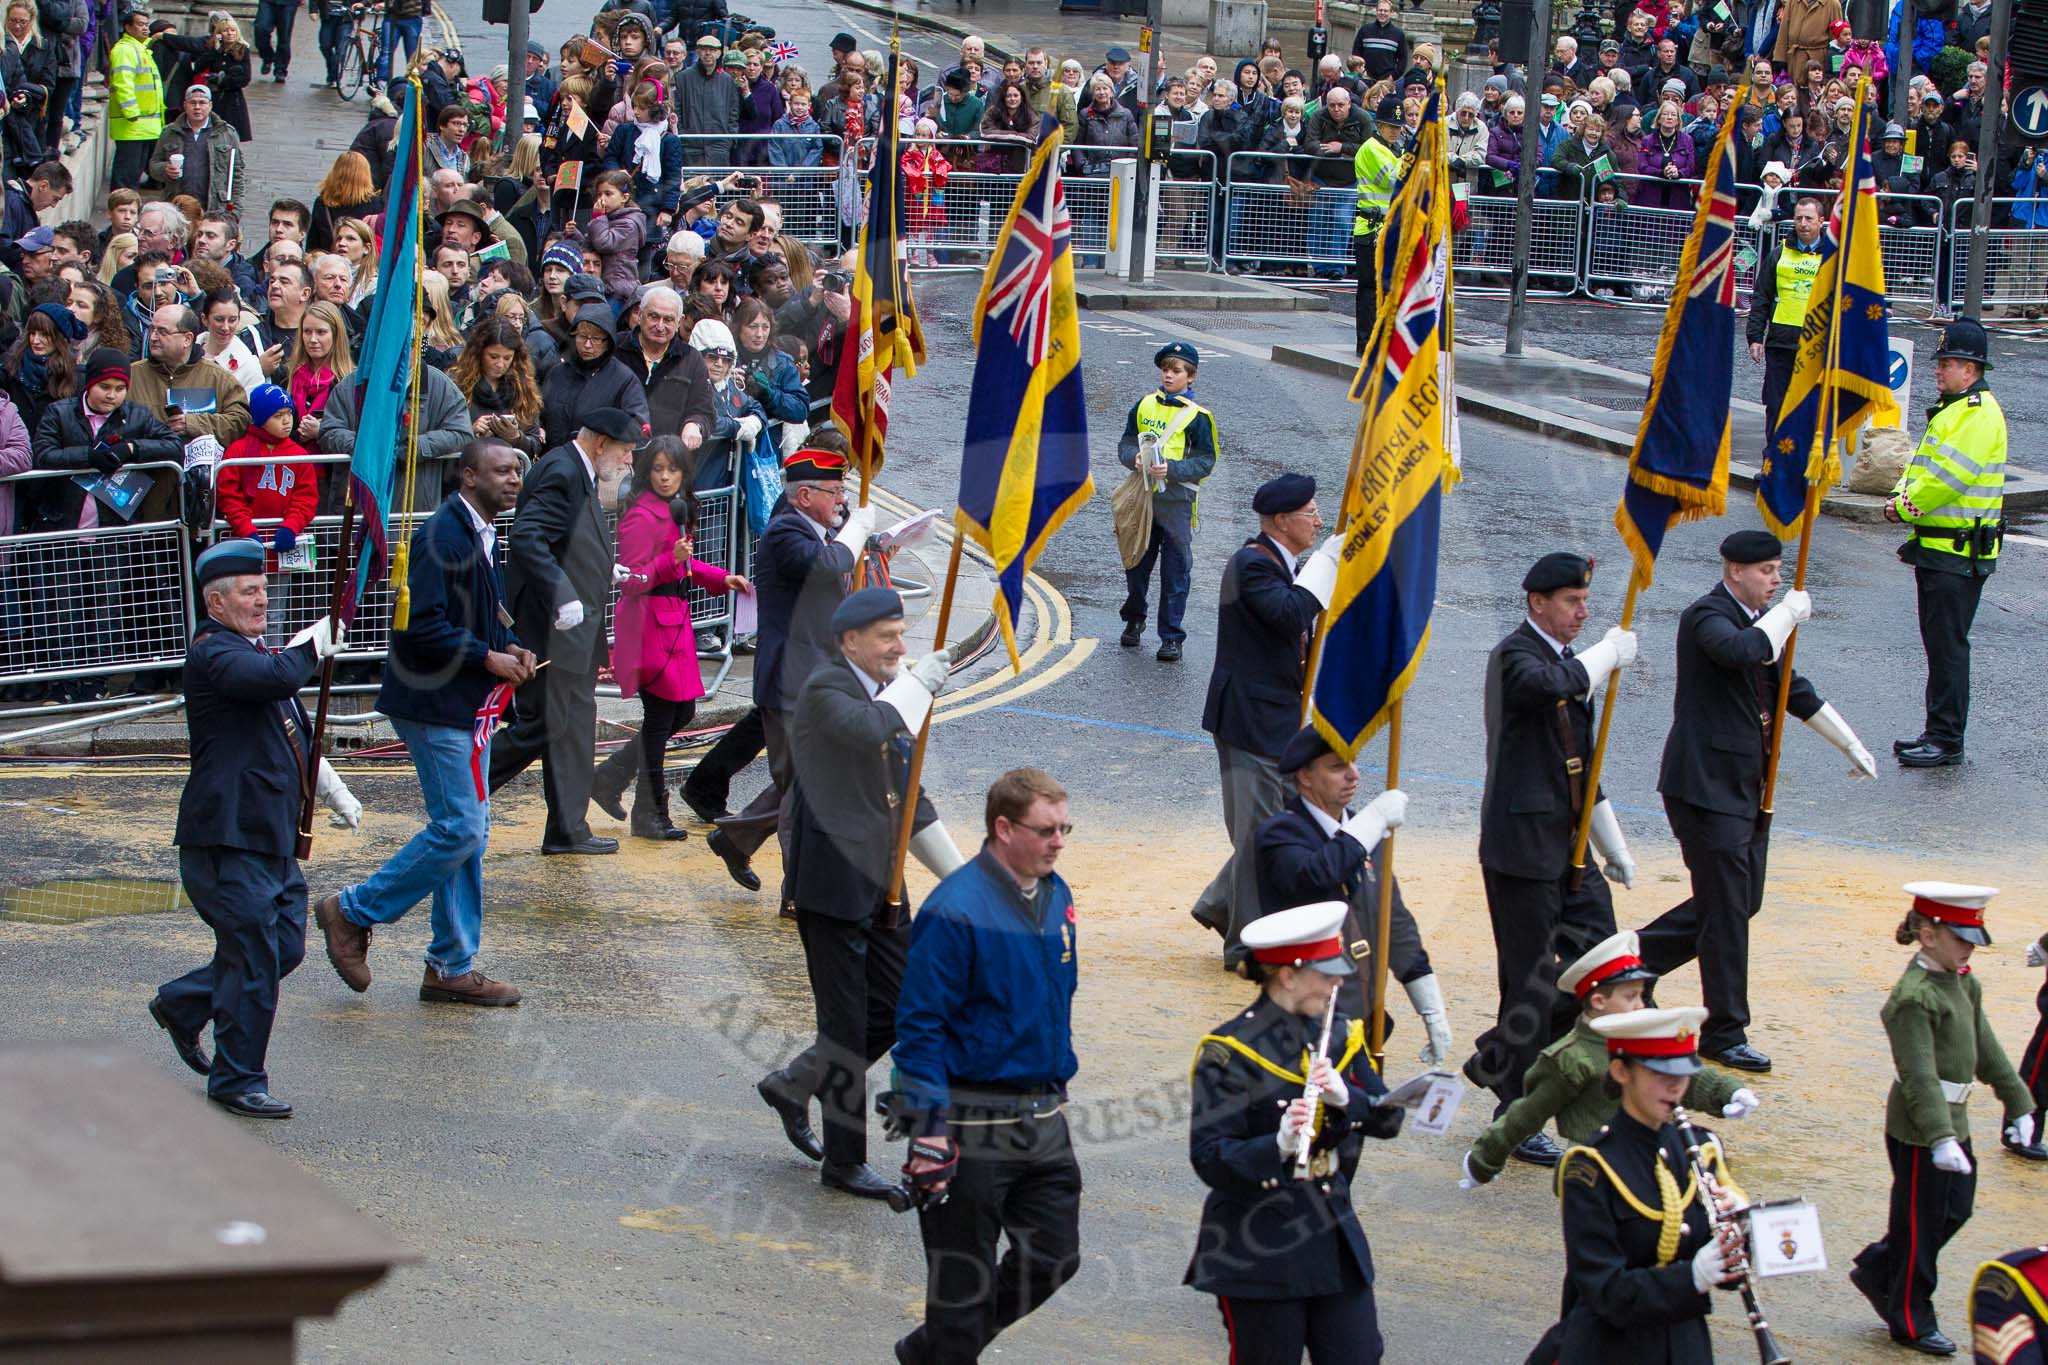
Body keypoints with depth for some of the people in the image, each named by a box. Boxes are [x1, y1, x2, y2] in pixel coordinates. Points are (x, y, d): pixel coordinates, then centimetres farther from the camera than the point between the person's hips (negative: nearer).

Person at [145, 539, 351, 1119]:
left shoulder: (250, 650, 19)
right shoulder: (213, 653, -13)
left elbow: (299, 733, 32)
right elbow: (278, 678, -34)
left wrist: (333, 790, 28)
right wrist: (317, 642, -16)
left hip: (273, 836, 10)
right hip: (228, 838, -10)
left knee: (286, 946, 13)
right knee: (256, 959, -6)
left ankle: (183, 1005, 31)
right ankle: (237, 1081, 6)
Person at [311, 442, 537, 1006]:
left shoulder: (484, 537, 13)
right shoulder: (442, 536, -18)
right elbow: (421, 623, -23)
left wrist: (511, 647, 5)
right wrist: (488, 658, -19)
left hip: (467, 704, 10)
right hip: (433, 705, -10)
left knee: (468, 832, 10)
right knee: (459, 827, -10)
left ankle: (452, 969, 16)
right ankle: (353, 912, 5)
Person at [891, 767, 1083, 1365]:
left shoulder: (1056, 897, 7)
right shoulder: (955, 911, -17)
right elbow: (920, 1024, -16)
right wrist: (928, 1130, -20)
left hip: (1043, 1118, 8)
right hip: (973, 1125, -8)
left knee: (1054, 1259, 11)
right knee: (964, 1273, 2)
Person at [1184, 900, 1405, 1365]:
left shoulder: (1340, 1034, 6)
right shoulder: (1230, 1052, -14)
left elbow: (1388, 1118, 2)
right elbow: (1210, 1159, -19)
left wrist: (1345, 1096, -18)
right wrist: (1278, 1145, -36)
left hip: (1335, 1240, 6)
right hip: (1259, 1253, -6)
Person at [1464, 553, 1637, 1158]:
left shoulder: (1570, 664, 17)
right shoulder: (1515, 656, -11)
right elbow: (1553, 687, -37)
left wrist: (1614, 846, 22)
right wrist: (1610, 652, -20)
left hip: (1569, 846, 9)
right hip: (1522, 843, -9)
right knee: (1531, 983, -4)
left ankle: (1496, 1060, 21)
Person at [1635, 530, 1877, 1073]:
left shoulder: (1760, 621, 15)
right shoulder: (1706, 617, -14)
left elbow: (1790, 689, 26)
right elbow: (1744, 651, -36)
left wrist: (1850, 744, 29)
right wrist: (1789, 611, -21)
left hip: (1747, 785, 10)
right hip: (1707, 785, -10)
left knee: (1742, 901, 14)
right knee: (1727, 909, -6)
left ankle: (1636, 958, 27)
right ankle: (1725, 1034, 2)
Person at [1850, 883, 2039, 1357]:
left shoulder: (1963, 984, 7)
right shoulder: (1914, 997, -22)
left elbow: (1986, 1049, 17)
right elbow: (1919, 1075, -28)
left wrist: (2018, 1102, 19)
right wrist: (1941, 1138, -34)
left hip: (1952, 1119, 9)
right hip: (1919, 1127, -9)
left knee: (1955, 1210, 16)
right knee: (1921, 1223, 3)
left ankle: (1876, 1270, 32)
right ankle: (1911, 1322, 18)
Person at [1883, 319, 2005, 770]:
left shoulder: (1980, 415, -16)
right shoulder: (1950, 409, 17)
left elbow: (1949, 477, -23)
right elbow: (1922, 464, 20)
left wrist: (1907, 507, -13)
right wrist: (1899, 496, 1)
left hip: (1960, 551, -10)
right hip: (1935, 546, 10)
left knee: (1947, 645, -8)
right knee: (1937, 643, 14)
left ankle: (1946, 741, -5)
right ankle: (1937, 733, 21)